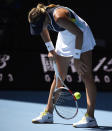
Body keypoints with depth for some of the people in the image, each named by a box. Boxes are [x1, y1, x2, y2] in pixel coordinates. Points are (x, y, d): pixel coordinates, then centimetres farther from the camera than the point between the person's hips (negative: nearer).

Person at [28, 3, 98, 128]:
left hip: (81, 39, -8)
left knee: (86, 76, -16)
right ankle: (48, 114, 16)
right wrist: (51, 50, 8)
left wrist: (76, 58, -27)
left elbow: (79, 33, -31)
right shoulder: (40, 18, -11)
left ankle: (90, 118, -21)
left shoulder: (59, 17, -35)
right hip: (65, 40, 8)